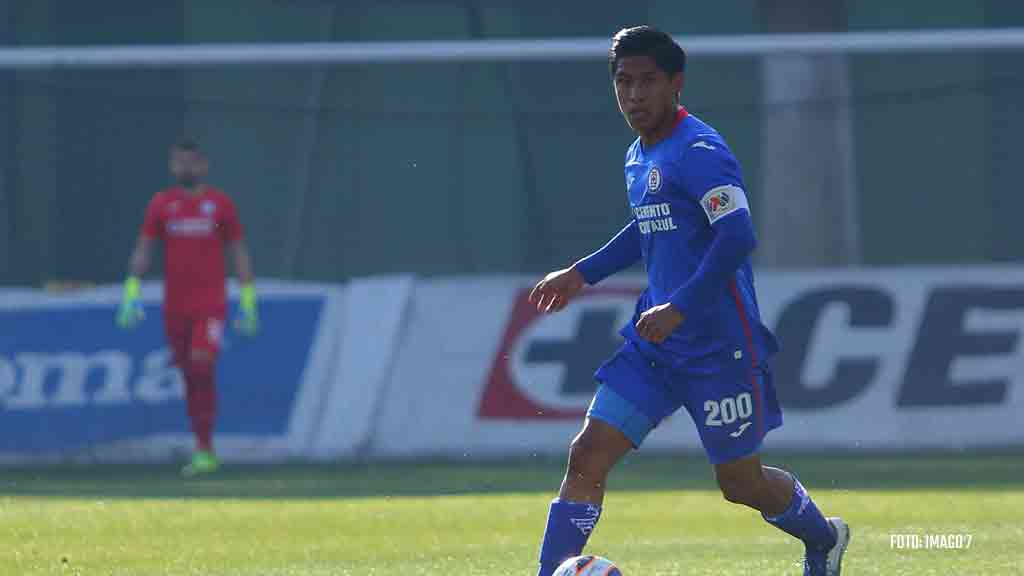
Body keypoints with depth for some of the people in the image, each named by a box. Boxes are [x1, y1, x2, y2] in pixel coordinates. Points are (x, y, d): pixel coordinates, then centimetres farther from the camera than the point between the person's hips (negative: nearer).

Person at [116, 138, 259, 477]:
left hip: (211, 305, -3)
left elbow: (239, 253, 6)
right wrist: (132, 290, -7)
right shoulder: (161, 204, 7)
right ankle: (206, 452, 15)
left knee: (202, 368, -18)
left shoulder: (220, 204, 3)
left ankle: (203, 451, -16)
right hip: (175, 307, 3)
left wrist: (247, 300, 2)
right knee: (190, 376, 6)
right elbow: (142, 250, 5)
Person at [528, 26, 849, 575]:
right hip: (655, 345, 8)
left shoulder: (700, 152, -17)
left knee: (740, 483, 7)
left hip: (719, 347, -8)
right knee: (587, 456, -5)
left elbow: (737, 237, -26)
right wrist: (582, 273, 25)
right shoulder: (638, 157, 12)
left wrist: (679, 308, -29)